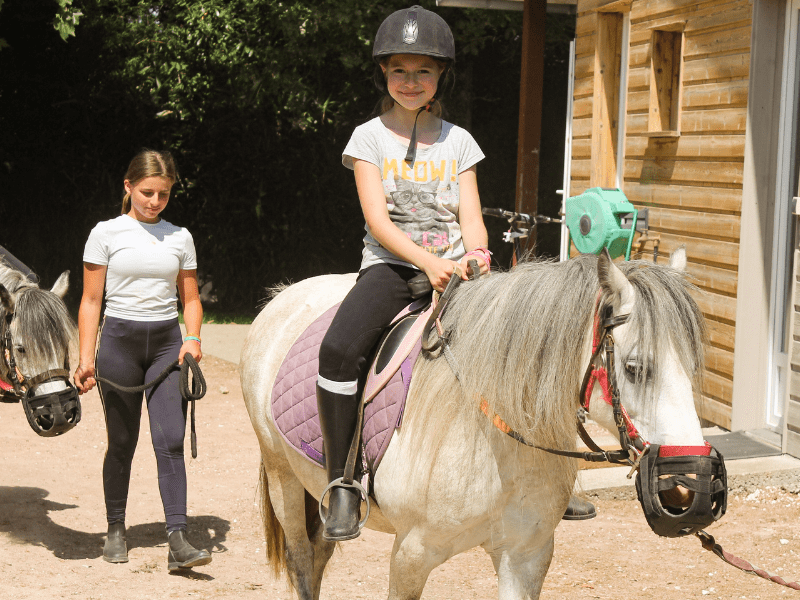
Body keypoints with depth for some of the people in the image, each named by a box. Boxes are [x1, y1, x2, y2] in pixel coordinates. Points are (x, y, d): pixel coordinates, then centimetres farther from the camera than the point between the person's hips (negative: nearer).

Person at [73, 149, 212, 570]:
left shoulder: (180, 238, 8)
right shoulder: (106, 234, 0)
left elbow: (190, 299, 13)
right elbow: (91, 301, 0)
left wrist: (193, 339, -5)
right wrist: (86, 358, -7)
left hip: (167, 343, 2)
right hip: (119, 341, -1)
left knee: (170, 441, -10)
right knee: (121, 443, 7)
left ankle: (178, 540, -14)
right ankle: (116, 530, 25)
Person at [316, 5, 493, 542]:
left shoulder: (458, 141, 14)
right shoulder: (370, 137, 7)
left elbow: (471, 217, 7)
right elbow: (378, 219, -4)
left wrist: (475, 256, -17)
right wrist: (428, 261, -21)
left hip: (454, 268, 2)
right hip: (391, 265, -2)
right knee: (340, 348, -32)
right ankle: (342, 485, -23)